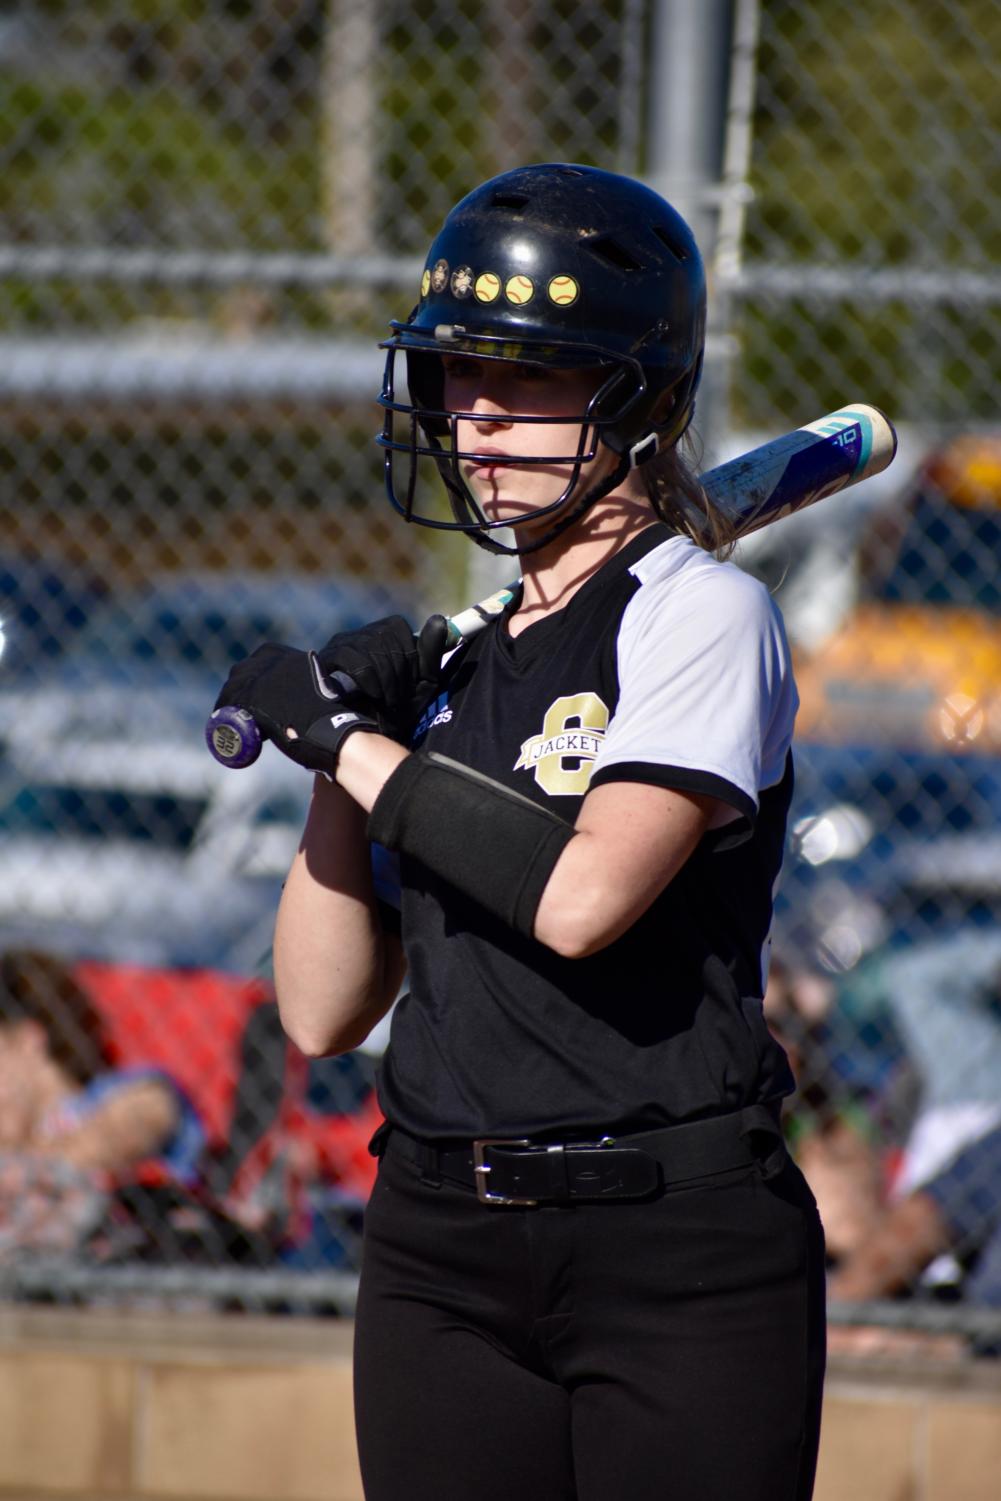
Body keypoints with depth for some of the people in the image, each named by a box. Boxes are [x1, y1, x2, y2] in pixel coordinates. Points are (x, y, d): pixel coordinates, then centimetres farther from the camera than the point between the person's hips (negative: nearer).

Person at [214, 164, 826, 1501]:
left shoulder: (702, 613, -4)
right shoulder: (445, 653, 14)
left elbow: (584, 897, -21)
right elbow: (324, 1014, 12)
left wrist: (351, 742, -10)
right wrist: (343, 757, 0)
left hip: (681, 1251, -6)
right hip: (440, 1247, 6)